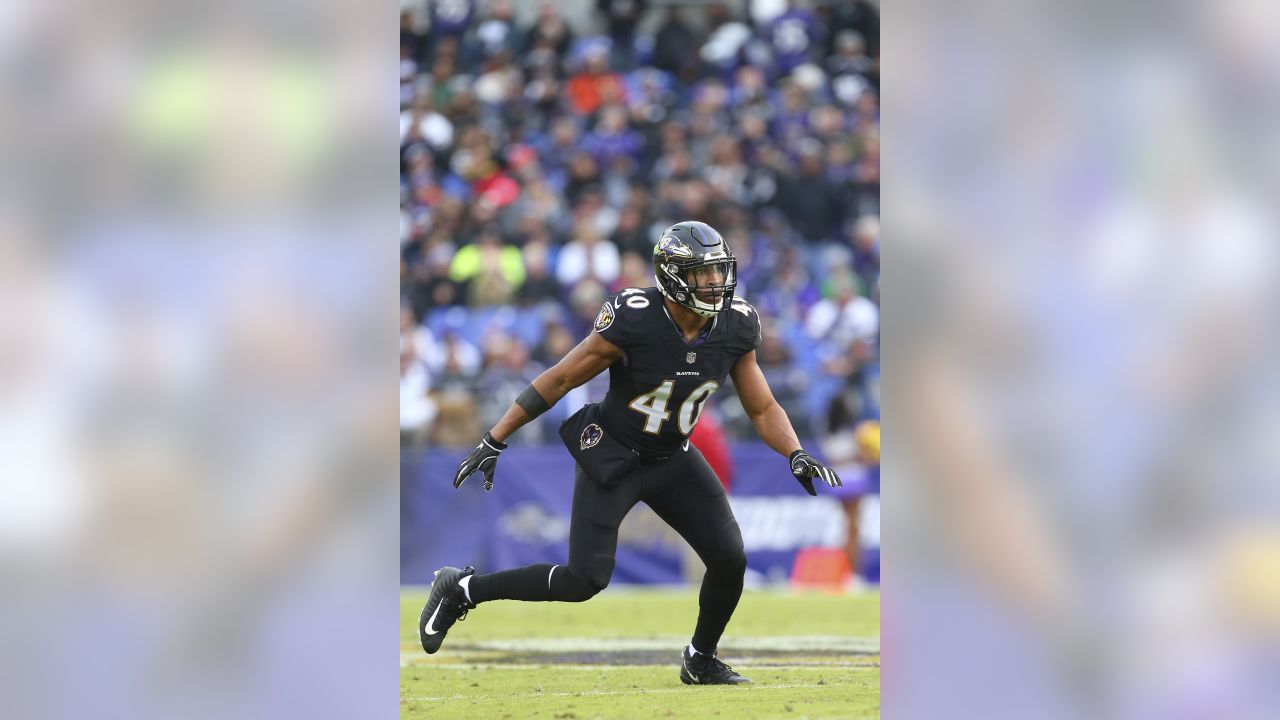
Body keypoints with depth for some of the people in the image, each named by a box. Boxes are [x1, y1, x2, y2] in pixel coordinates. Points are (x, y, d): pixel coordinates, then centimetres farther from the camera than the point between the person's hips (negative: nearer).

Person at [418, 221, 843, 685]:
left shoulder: (735, 328, -10)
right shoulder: (633, 321, -25)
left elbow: (763, 409, 3)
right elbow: (558, 380, -16)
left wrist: (796, 455, -17)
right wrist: (494, 441, -14)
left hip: (672, 460, 5)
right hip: (612, 456, -5)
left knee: (730, 559, -5)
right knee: (584, 582, -11)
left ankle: (700, 660, 21)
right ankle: (461, 590, 7)